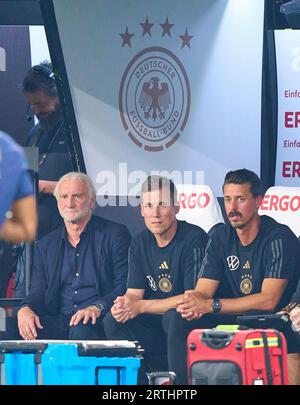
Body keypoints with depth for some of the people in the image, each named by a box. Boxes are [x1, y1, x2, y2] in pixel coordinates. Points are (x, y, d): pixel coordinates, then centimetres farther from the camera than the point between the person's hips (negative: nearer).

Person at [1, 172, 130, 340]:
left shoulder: (115, 234, 5)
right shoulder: (46, 245, 20)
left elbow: (125, 285, -4)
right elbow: (38, 292, 15)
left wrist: (97, 308, -24)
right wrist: (25, 309, -11)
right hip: (58, 323, 4)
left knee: (82, 331, -40)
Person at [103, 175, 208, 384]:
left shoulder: (194, 239, -13)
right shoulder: (140, 244, 8)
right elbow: (134, 293, 5)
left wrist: (141, 306, -18)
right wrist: (124, 304, -22)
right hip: (154, 325, 6)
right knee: (113, 321, -17)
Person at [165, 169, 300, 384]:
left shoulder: (279, 238, -13)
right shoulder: (221, 238, 6)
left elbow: (268, 300, -21)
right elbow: (203, 292, 1)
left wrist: (211, 305, -25)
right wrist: (193, 304, -26)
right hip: (230, 318, 6)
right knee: (179, 319, -17)